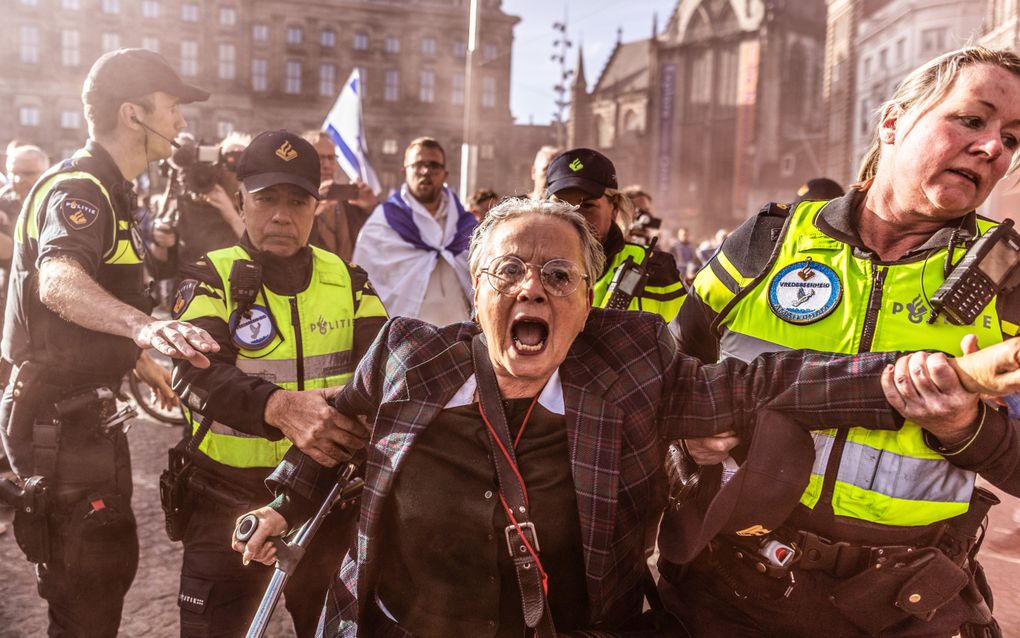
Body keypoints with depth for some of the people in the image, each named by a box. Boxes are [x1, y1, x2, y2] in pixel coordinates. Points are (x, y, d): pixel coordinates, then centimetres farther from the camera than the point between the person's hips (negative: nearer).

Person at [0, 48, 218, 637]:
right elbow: (58, 282, -40)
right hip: (61, 416, -10)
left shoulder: (108, 190, 14)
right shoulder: (78, 187, -18)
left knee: (111, 563, 21)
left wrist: (145, 362, 33)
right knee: (88, 590, -1)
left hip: (83, 408, 10)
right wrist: (143, 324, -59)